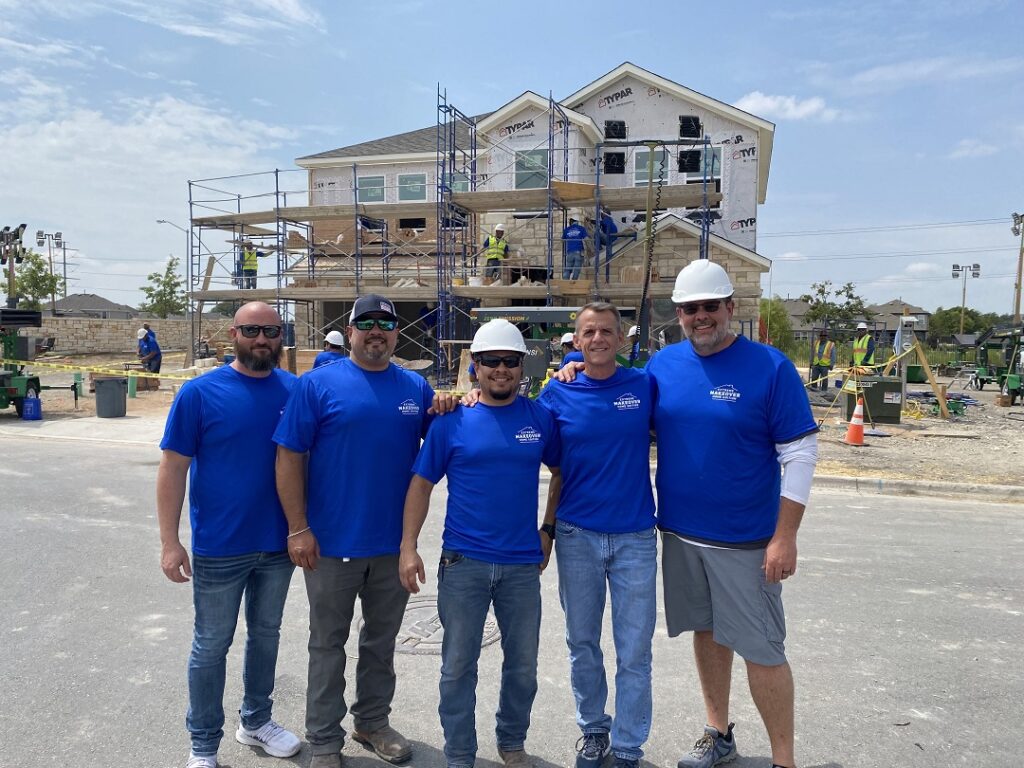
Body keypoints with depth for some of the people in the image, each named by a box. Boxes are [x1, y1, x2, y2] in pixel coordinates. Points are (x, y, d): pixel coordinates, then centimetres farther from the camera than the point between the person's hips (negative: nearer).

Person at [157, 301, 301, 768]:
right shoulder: (200, 392, -10)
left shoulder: (296, 391, -2)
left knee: (266, 635, 19)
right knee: (212, 646, 11)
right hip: (219, 549, -3)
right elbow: (173, 469, -8)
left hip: (278, 544, 3)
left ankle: (256, 721, 39)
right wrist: (169, 542, -12)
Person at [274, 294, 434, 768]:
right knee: (328, 644, 12)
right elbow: (289, 457, -8)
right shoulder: (318, 384, -7)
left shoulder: (415, 387, 4)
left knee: (382, 640, 19)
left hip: (394, 543, 4)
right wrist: (298, 529, -12)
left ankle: (373, 722, 39)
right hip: (332, 542, -3)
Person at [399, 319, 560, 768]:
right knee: (459, 665, 9)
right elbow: (421, 484, -1)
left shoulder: (540, 418, 0)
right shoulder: (451, 421, -4)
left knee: (523, 664, 15)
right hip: (463, 562, -1)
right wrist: (408, 546, -7)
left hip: (523, 564, 2)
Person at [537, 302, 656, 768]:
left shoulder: (645, 386, -3)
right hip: (577, 537, 1)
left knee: (634, 651, 6)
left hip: (635, 537, -1)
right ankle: (593, 730, 35)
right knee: (582, 644, 14)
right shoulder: (558, 393, -1)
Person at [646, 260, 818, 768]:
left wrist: (784, 538, -14)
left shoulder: (769, 367, -11)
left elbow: (800, 455, -10)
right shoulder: (662, 365, 1)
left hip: (745, 540, -4)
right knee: (706, 631, 18)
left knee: (760, 648, 3)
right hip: (678, 534, 4)